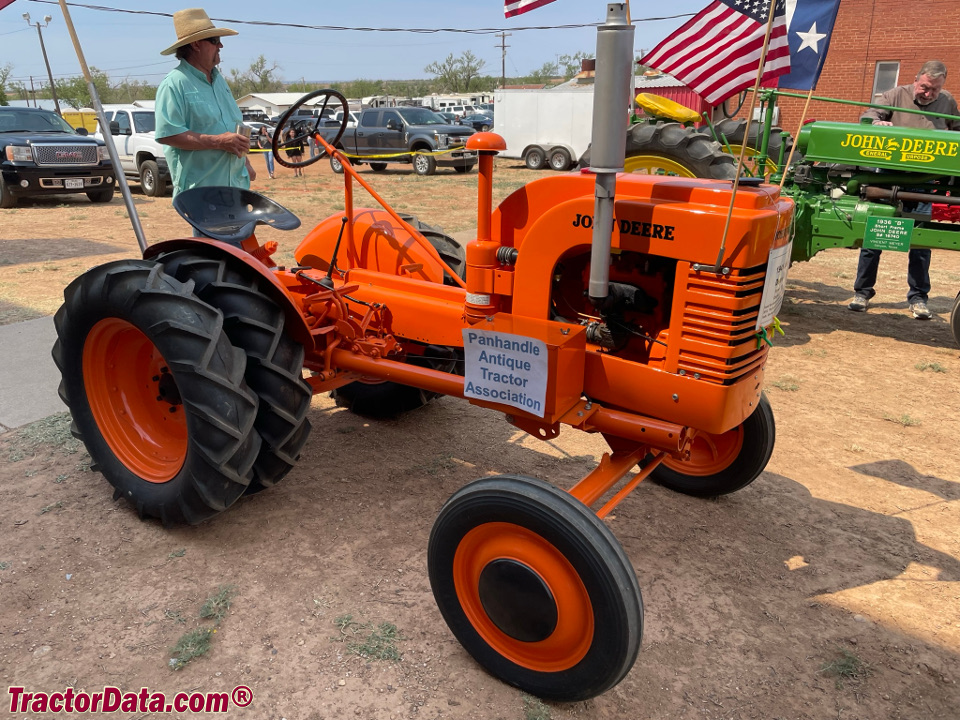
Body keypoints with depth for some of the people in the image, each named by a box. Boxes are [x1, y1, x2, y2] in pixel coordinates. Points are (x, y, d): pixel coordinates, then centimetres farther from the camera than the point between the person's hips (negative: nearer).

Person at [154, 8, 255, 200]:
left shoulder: (218, 80, 18)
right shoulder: (175, 84, -10)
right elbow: (166, 134, -19)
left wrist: (245, 162, 19)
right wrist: (218, 141, -21)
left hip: (236, 185, 8)